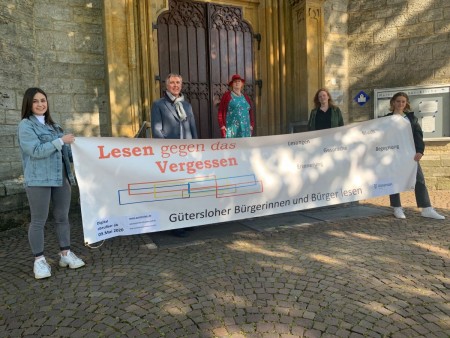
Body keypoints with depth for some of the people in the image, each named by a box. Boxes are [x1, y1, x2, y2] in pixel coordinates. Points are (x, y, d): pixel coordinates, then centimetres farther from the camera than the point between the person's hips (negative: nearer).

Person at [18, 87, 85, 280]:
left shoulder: (53, 125, 17)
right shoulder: (26, 125, -4)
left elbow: (64, 151, 19)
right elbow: (36, 151, -16)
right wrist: (61, 140, -15)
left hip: (61, 177, 6)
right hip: (38, 180, -6)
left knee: (62, 217, 10)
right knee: (38, 221, 1)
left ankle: (65, 254, 21)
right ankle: (39, 260, 13)